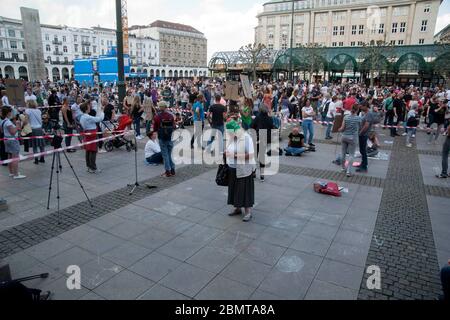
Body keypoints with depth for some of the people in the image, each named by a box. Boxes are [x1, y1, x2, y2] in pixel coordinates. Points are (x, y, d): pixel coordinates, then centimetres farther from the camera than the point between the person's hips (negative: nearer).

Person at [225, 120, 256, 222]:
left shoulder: (246, 138, -16)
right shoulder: (232, 138, 7)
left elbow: (251, 155, -23)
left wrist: (234, 155, -24)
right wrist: (227, 153, 2)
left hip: (243, 169, -7)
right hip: (233, 169, 7)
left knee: (245, 189, 1)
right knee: (234, 189, 14)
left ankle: (248, 212, 14)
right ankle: (237, 208, 31)